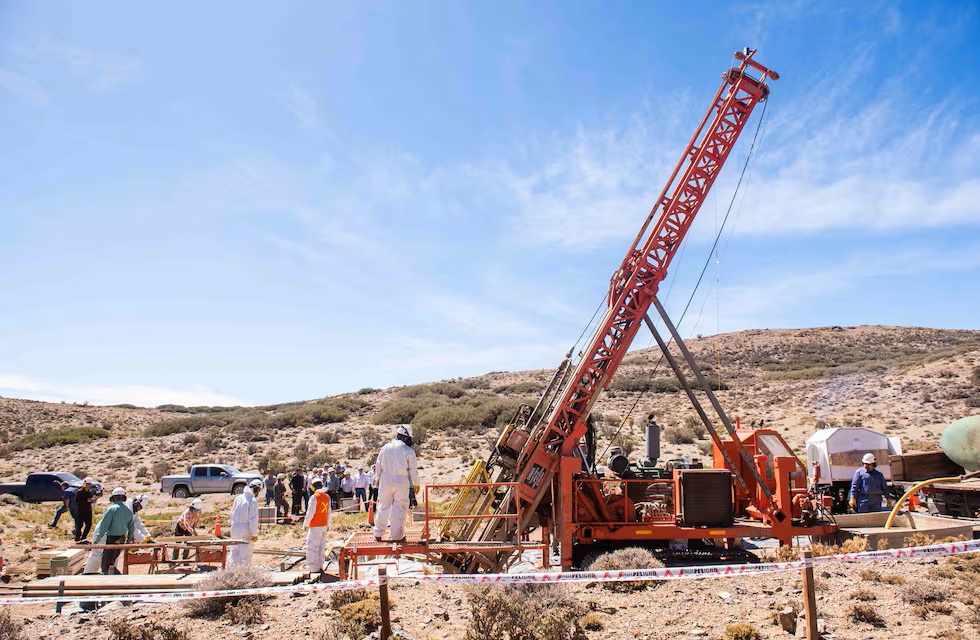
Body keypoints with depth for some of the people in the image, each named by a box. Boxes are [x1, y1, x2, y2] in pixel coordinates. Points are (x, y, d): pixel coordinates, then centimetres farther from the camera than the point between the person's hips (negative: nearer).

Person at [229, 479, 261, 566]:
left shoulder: (238, 498, 5)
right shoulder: (253, 501, -16)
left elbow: (232, 514, 14)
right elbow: (253, 519, -17)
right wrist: (254, 534, -11)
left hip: (235, 529, 7)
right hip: (246, 531, -7)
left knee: (234, 551, 20)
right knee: (246, 554, 4)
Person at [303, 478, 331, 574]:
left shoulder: (314, 497, -15)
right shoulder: (327, 497, 8)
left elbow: (310, 512, -14)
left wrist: (306, 523, -3)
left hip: (315, 526, -7)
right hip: (324, 525, 7)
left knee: (312, 547, -1)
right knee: (322, 547, 14)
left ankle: (314, 568, -3)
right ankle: (320, 567, 19)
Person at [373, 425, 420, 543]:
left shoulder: (385, 448, 4)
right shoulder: (409, 451, -7)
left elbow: (378, 465, 14)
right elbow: (413, 470, -3)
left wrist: (379, 478, 30)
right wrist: (416, 484, 11)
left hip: (385, 481, 4)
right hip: (401, 482, -4)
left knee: (383, 507, 14)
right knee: (399, 509, 4)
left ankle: (378, 534, 21)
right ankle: (397, 536, 6)